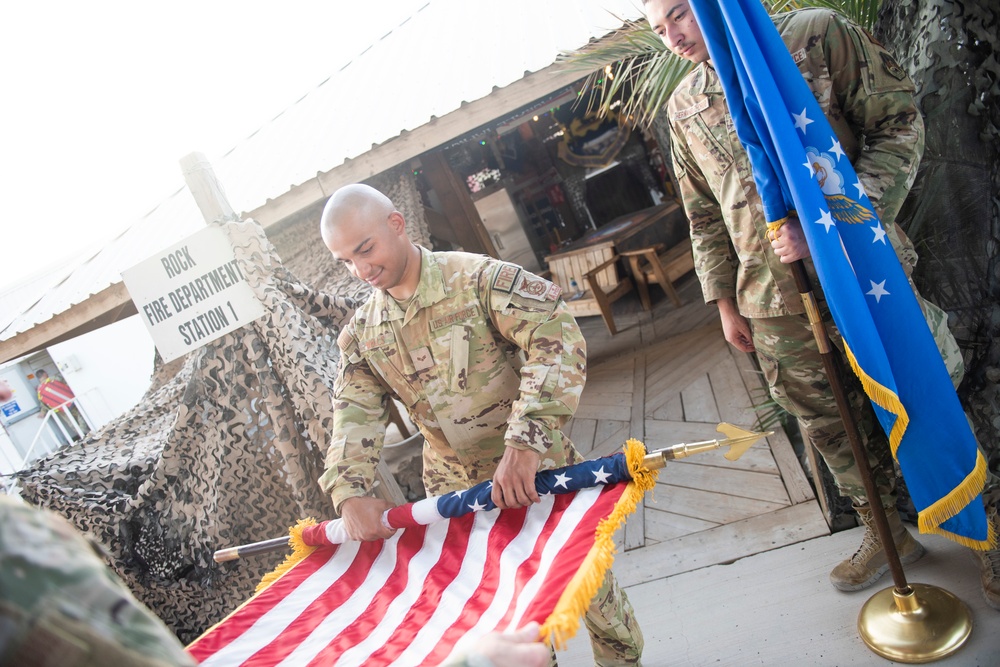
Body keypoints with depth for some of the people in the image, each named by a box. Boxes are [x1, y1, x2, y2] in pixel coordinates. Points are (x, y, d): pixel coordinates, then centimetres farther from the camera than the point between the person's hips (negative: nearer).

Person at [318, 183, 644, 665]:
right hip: (457, 490, 4)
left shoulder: (477, 278, -16)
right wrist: (349, 493, -22)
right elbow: (354, 416, -4)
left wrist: (523, 444, -36)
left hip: (538, 469, -3)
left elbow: (557, 340, -27)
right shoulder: (361, 335, 1)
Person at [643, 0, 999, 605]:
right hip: (774, 302, 3)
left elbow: (899, 124, -6)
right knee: (834, 429, 11)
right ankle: (887, 534, 32)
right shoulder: (683, 108, 9)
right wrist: (726, 301, 13)